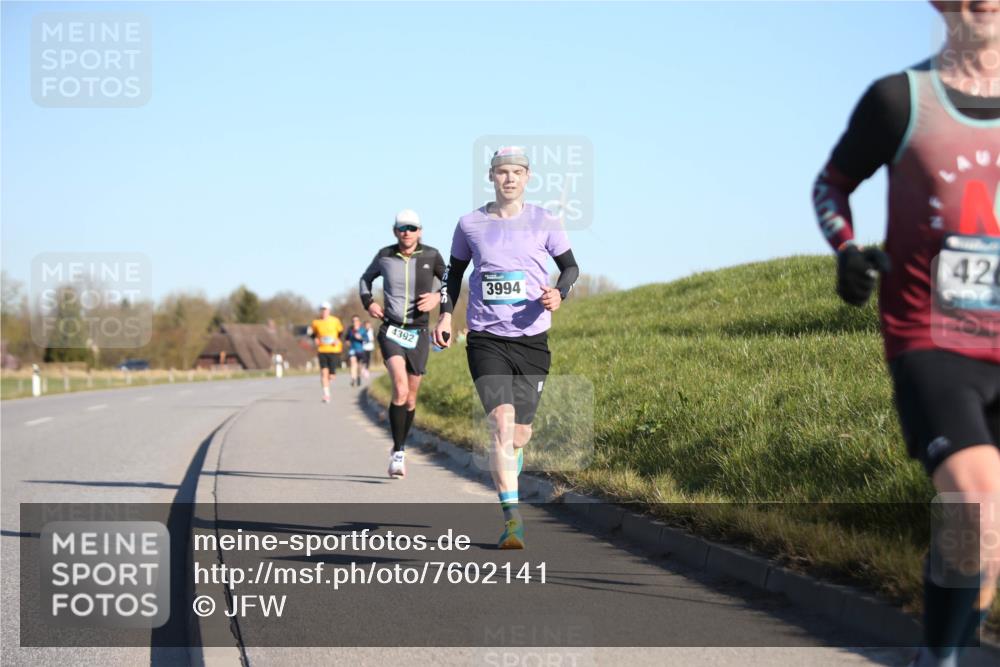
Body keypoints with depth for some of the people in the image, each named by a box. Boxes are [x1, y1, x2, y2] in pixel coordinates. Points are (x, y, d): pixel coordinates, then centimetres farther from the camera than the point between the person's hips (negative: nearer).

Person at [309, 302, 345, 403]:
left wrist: (338, 340, -4)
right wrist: (315, 339, -5)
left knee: (331, 373, 1)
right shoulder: (316, 323, 1)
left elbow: (340, 332, 13)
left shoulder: (335, 321, 1)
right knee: (324, 371, -14)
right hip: (322, 350, 0)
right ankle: (326, 394, -12)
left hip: (334, 350, 0)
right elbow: (313, 334, 15)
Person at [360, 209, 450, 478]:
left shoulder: (431, 256, -2)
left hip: (418, 334, 2)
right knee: (400, 388, -22)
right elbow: (366, 278, 20)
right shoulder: (385, 256, 0)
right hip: (391, 330, -1)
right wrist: (368, 302, 3)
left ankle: (400, 449, 30)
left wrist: (438, 297, -9)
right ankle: (398, 453, -18)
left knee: (410, 398, 9)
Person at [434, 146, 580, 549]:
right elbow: (455, 270, 20)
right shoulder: (470, 225, 4)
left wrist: (559, 293, -9)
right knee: (501, 420, -19)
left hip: (532, 340, 1)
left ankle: (506, 477, 41)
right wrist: (446, 314, 8)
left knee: (520, 432, 5)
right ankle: (512, 519, -20)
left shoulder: (544, 222, 2)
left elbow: (570, 265, 12)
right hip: (485, 339, -1)